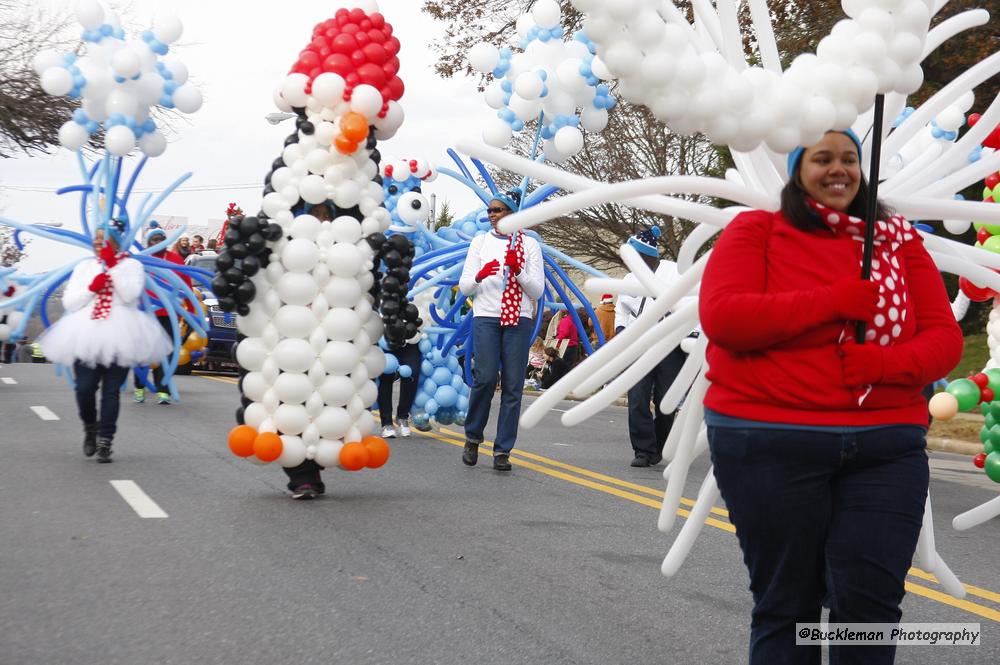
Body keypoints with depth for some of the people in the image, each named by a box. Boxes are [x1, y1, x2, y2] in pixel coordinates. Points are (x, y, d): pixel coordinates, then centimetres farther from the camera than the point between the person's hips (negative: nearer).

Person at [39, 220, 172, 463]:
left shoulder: (131, 265, 9)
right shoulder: (84, 267, 19)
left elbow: (130, 295, -9)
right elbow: (69, 302, 11)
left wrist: (112, 266, -8)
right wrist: (91, 288, -5)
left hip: (120, 338, -2)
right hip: (87, 335, 2)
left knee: (111, 391, -4)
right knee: (84, 388, -8)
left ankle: (104, 443, 3)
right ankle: (90, 429, 19)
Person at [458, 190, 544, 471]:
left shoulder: (529, 244, 8)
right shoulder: (481, 241, 12)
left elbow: (537, 291, 4)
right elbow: (464, 286, 8)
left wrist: (518, 270, -12)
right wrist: (480, 275, -13)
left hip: (519, 319, 0)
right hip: (486, 316, 0)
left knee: (513, 385, -3)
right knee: (485, 378, -12)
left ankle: (502, 451, 3)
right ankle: (473, 437, 10)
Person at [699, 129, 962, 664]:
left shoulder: (899, 239, 11)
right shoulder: (756, 230, 3)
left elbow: (944, 336, 7)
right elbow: (721, 317, -11)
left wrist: (886, 363, -15)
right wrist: (831, 302, -14)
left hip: (885, 444, 2)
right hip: (769, 441, -2)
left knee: (870, 602, -3)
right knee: (786, 604, 5)